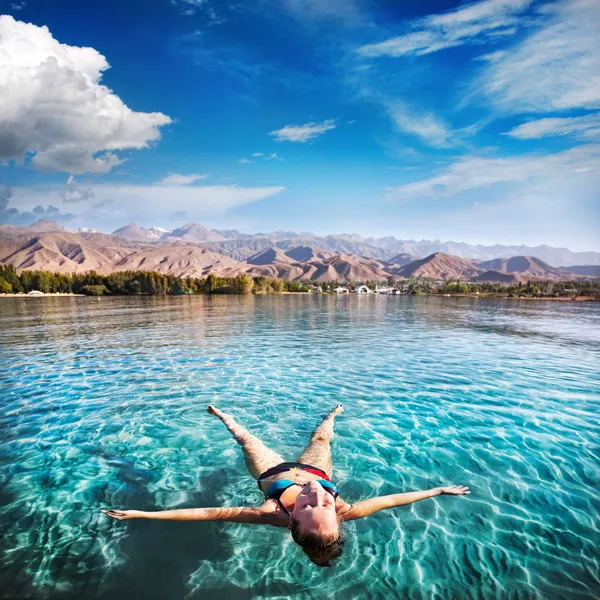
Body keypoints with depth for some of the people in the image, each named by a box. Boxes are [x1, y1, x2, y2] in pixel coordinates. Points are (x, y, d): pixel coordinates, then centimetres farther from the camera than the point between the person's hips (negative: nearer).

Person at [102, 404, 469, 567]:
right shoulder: (344, 512, -42)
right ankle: (334, 414, 64)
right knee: (320, 438, 30)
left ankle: (223, 417, 56)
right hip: (312, 468, 2)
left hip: (275, 472, -1)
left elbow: (211, 513, -44)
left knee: (245, 438, 24)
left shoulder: (274, 514, -46)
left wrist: (141, 514, -41)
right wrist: (440, 490, -20)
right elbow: (391, 499, -31)